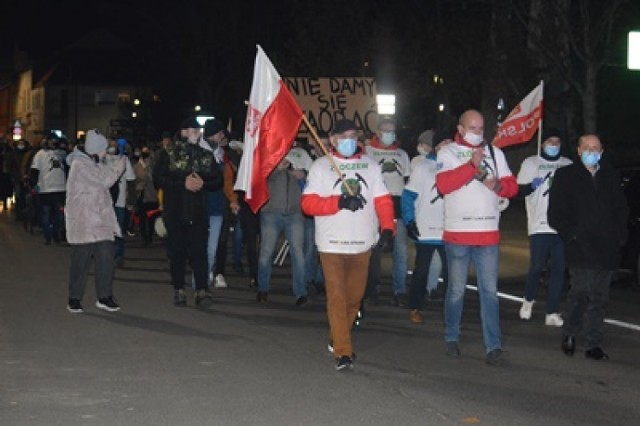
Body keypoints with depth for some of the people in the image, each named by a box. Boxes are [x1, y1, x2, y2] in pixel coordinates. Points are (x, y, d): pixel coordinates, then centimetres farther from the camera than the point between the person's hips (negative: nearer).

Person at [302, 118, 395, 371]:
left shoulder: (370, 166, 12)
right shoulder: (321, 166, 3)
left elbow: (383, 201, 6)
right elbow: (308, 203, -6)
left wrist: (387, 228, -9)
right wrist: (339, 202, -18)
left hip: (362, 244, 3)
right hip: (331, 244, -3)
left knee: (355, 296, 9)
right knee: (337, 298, -7)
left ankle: (336, 339, 30)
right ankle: (343, 352, -5)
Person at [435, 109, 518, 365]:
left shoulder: (495, 153, 13)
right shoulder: (448, 153, 2)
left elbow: (512, 187, 12)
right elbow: (443, 185, -15)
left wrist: (498, 185, -10)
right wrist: (472, 165, -22)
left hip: (488, 234, 3)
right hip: (457, 233, -2)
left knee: (490, 291, -1)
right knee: (456, 290, 6)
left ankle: (494, 347, -3)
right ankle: (451, 338, 23)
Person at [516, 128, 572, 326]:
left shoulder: (568, 165, 15)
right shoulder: (530, 163, 8)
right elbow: (519, 190, 4)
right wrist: (532, 185, -16)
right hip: (539, 225, -3)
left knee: (558, 269, 0)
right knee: (537, 267, -6)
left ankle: (552, 313, 4)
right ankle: (528, 300, 22)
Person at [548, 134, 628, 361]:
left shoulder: (611, 176, 15)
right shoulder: (566, 176, 5)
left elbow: (621, 209, 18)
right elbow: (555, 214, 1)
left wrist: (619, 236, 4)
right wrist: (571, 234, -9)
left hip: (606, 249, 4)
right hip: (580, 249, -4)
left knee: (599, 297, 5)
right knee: (580, 292, -10)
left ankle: (593, 345, 10)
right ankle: (570, 334, 12)